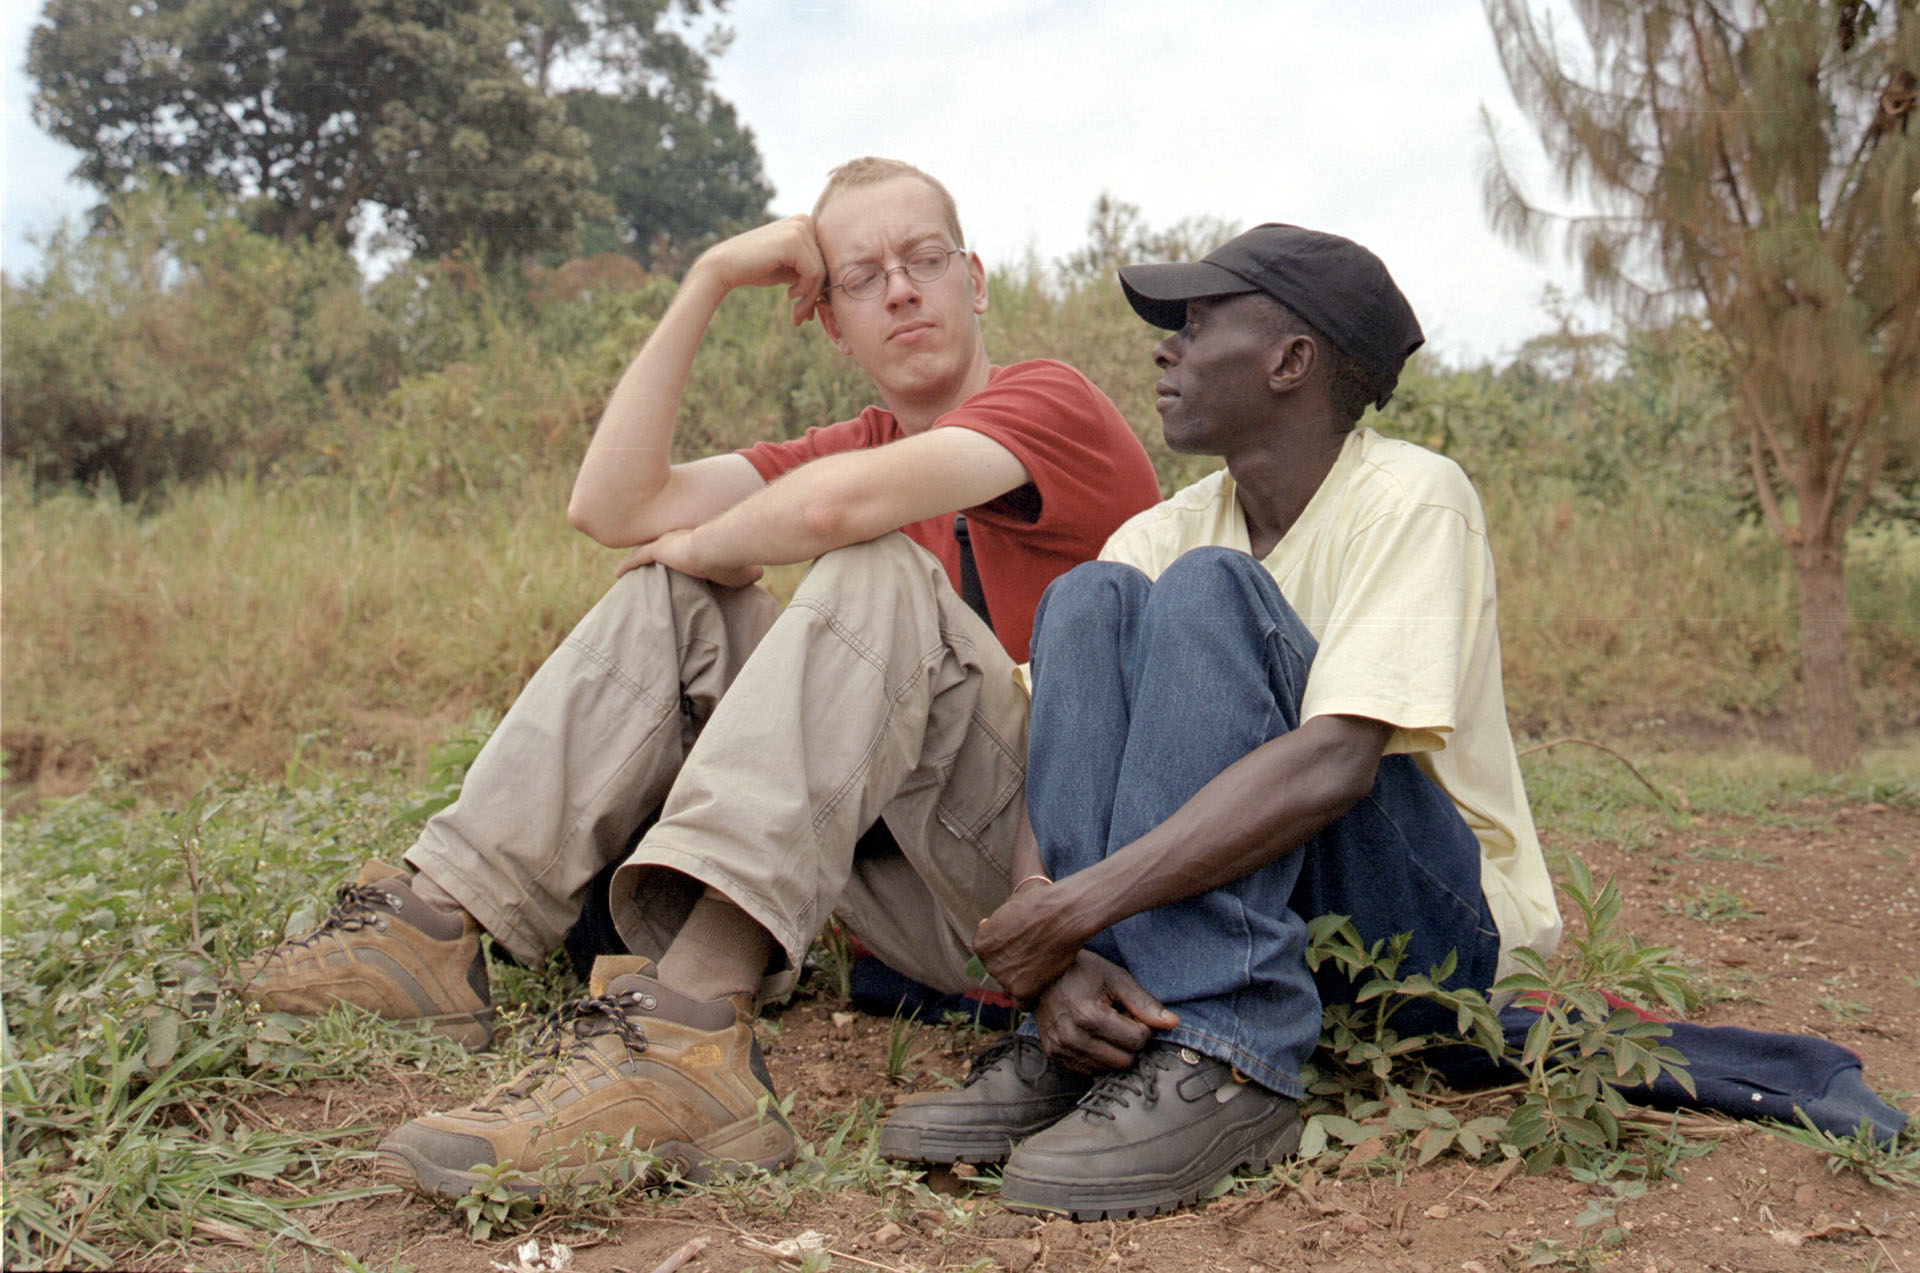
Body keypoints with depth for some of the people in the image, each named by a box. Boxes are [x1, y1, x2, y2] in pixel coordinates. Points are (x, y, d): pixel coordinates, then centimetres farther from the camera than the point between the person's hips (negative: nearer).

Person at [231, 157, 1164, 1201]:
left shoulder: (1049, 403, -5)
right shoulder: (860, 446, 17)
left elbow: (829, 505, -27)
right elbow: (612, 507, 2)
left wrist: (697, 547, -5)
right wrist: (708, 281, 2)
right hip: (907, 874, 7)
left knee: (874, 571, -29)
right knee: (671, 596, 2)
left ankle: (685, 1030, -44)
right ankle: (438, 920, -10)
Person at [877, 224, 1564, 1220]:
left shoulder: (1409, 497, -14)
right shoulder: (1167, 532, 3)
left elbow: (1331, 764, -29)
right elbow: (1049, 764, -8)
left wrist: (1074, 909, -32)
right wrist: (1051, 955, -29)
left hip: (1438, 922, -5)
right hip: (1231, 892, 5)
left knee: (1209, 589, -24)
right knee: (1090, 598, -13)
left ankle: (1215, 1067, -31)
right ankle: (1079, 1051, -21)